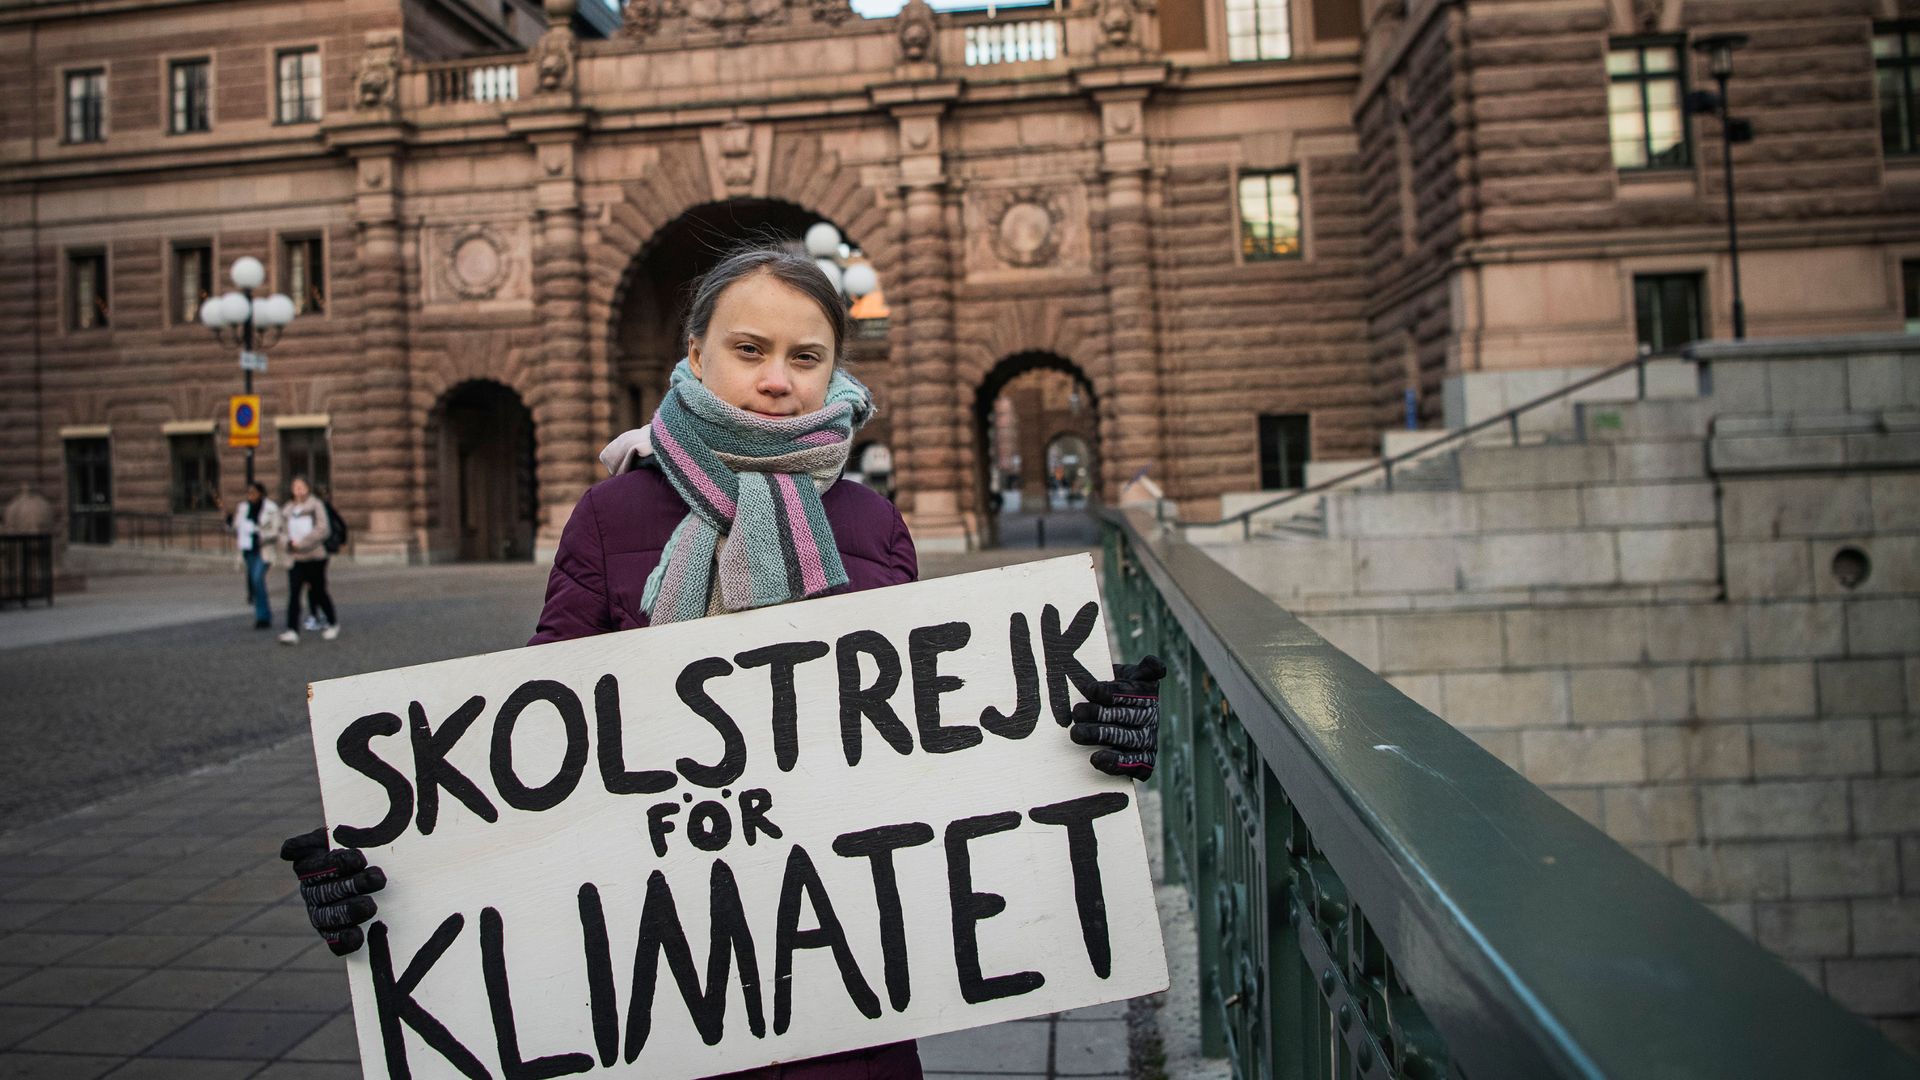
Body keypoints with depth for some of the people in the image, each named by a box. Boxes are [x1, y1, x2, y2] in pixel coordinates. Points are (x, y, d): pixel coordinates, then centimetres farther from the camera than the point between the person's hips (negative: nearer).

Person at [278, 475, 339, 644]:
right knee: (293, 593, -10)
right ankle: (292, 631, -15)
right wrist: (289, 542, 0)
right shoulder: (287, 510, 11)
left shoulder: (316, 506, -3)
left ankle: (333, 623, 28)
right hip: (295, 558, 3)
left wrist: (302, 543, -18)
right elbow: (284, 531, 18)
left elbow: (321, 529, -13)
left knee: (319, 592, 7)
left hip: (314, 556, -3)